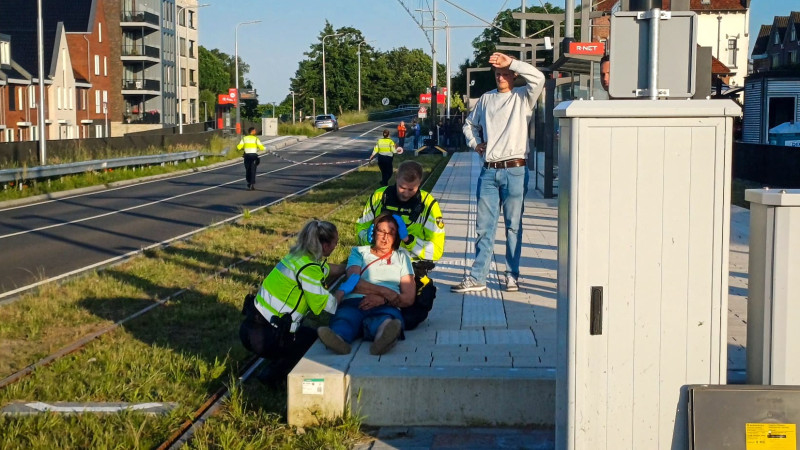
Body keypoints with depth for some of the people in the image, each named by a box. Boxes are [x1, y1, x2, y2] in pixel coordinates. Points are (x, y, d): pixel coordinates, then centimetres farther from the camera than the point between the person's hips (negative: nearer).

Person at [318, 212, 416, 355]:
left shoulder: (402, 257, 28)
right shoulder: (359, 252, 28)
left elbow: (409, 298, 15)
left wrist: (383, 299, -5)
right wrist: (384, 291, -6)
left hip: (386, 307, -1)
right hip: (354, 302, 1)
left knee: (389, 316, -41)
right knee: (345, 316, -39)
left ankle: (385, 333, -77)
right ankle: (339, 337, -73)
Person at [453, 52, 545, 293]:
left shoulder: (523, 97, 3)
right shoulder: (486, 99, 14)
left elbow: (538, 78, -17)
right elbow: (470, 124, 28)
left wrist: (510, 62, -17)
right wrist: (475, 143, 10)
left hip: (514, 171, -3)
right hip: (488, 171, 4)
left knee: (514, 226, 4)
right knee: (484, 226, 4)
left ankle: (512, 275, 12)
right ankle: (477, 277, 5)